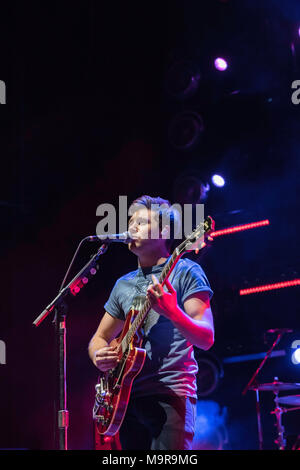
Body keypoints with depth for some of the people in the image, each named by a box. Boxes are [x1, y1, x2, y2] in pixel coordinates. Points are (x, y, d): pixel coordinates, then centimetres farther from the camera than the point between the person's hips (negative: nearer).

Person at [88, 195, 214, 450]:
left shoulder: (184, 272, -1)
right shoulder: (124, 284, 17)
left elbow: (206, 339, -10)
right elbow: (99, 339, 23)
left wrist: (172, 313, -29)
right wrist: (100, 358, -1)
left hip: (171, 394, -6)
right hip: (129, 398, 6)